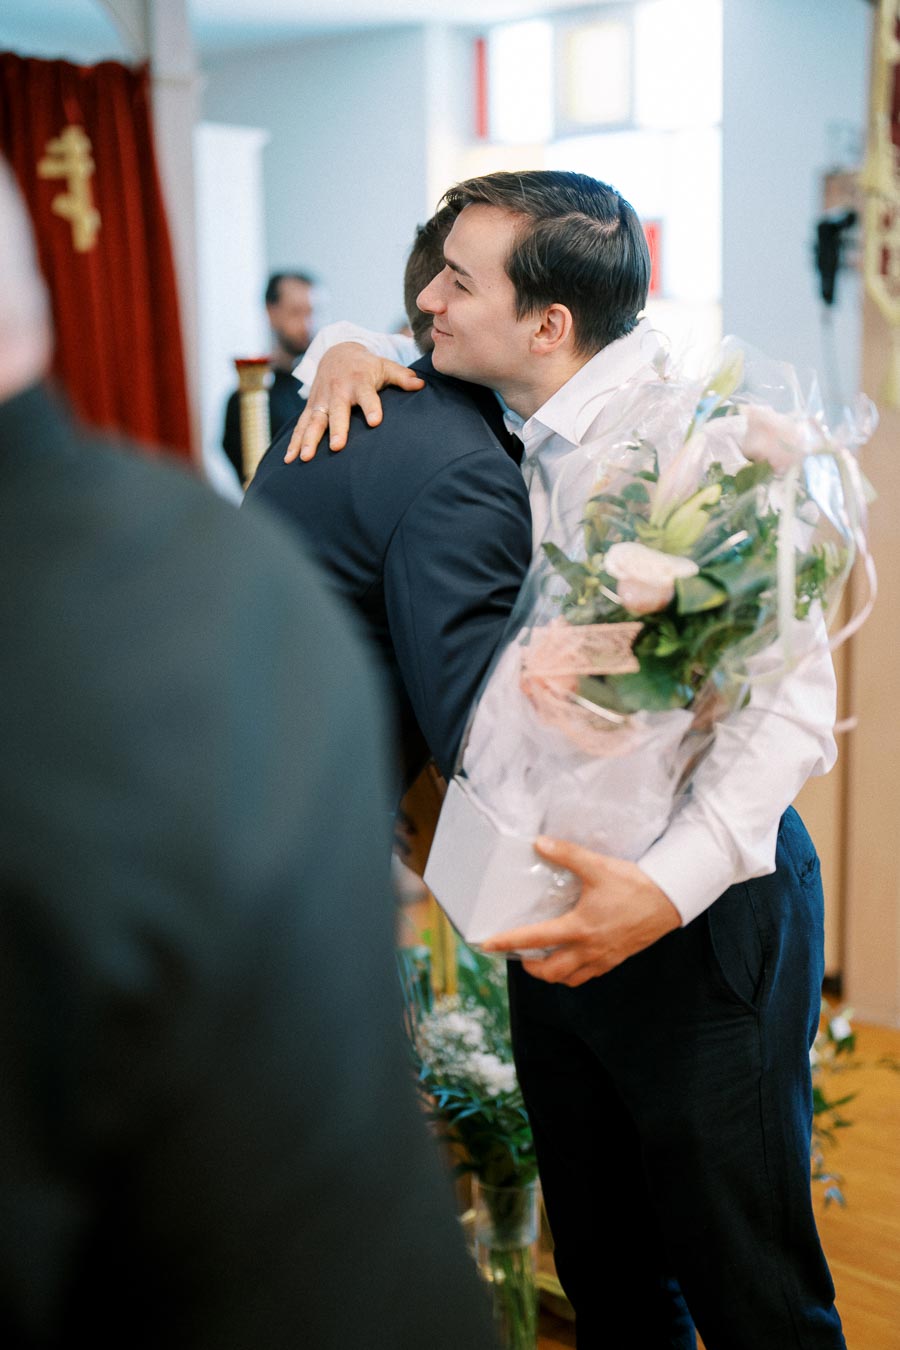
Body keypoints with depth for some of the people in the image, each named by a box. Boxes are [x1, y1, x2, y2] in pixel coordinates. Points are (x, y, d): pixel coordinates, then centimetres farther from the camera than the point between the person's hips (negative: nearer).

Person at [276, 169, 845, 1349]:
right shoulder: (510, 436, 3)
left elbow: (791, 703, -23)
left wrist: (668, 888, -33)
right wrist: (347, 361, 1)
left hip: (708, 915, -7)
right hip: (561, 899, 7)